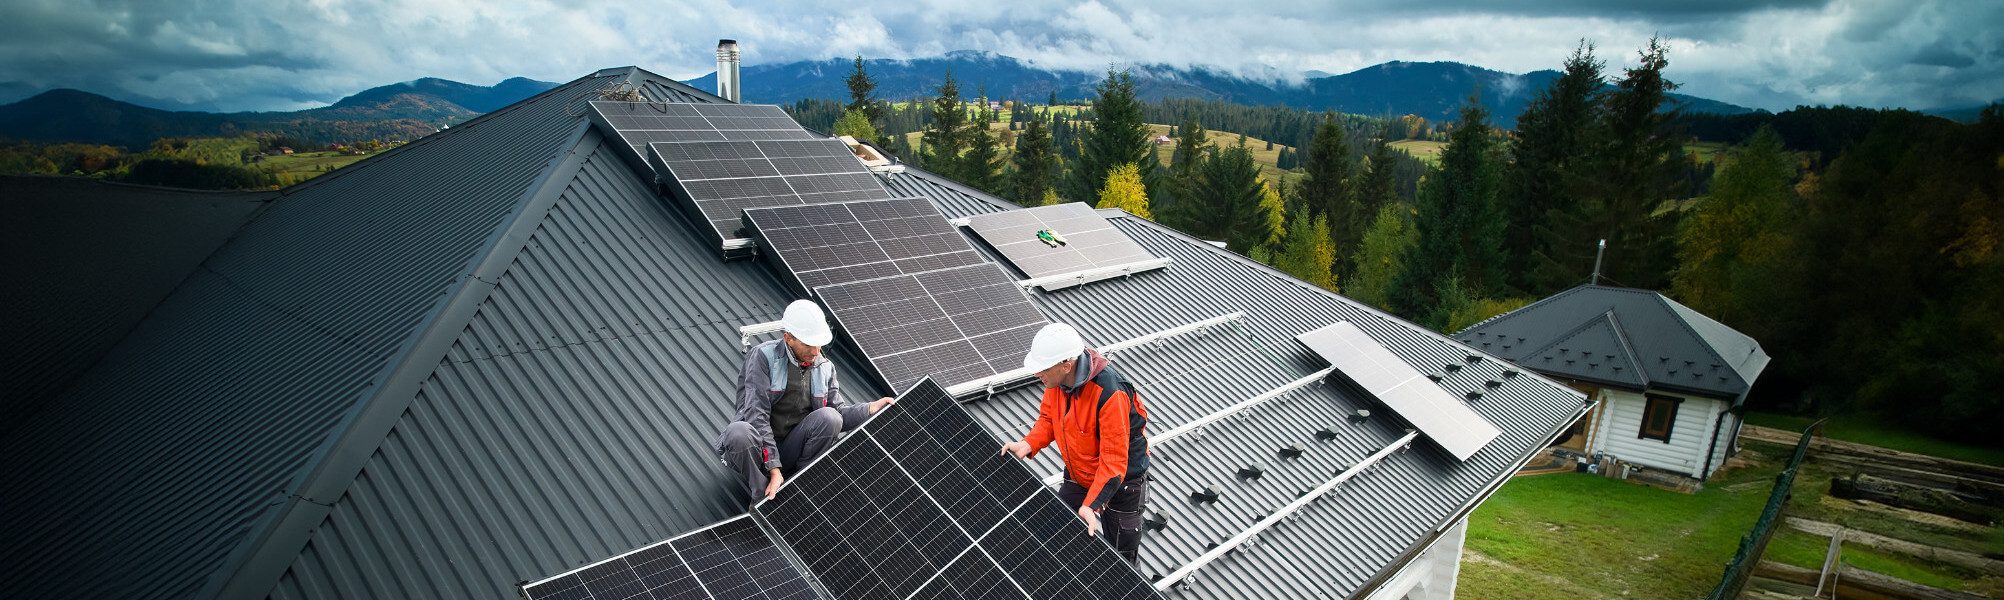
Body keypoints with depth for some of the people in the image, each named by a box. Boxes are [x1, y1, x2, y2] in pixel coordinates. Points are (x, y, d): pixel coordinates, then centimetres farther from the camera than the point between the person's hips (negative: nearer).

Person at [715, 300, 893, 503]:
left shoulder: (824, 368, 7)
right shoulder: (763, 356, -11)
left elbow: (840, 413, 3)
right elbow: (756, 414, -19)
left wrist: (870, 408, -18)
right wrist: (774, 469, -26)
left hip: (790, 452, 4)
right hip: (760, 451, -3)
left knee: (828, 417, -23)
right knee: (739, 433, -38)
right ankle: (764, 498, -17)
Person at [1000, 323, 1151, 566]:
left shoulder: (1109, 393, -36)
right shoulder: (1057, 379, -15)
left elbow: (1114, 459, -32)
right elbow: (1048, 418, 3)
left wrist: (1092, 505, -36)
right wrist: (1028, 444, -16)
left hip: (1121, 480, -6)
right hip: (1078, 474, 7)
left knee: (1124, 554, 9)